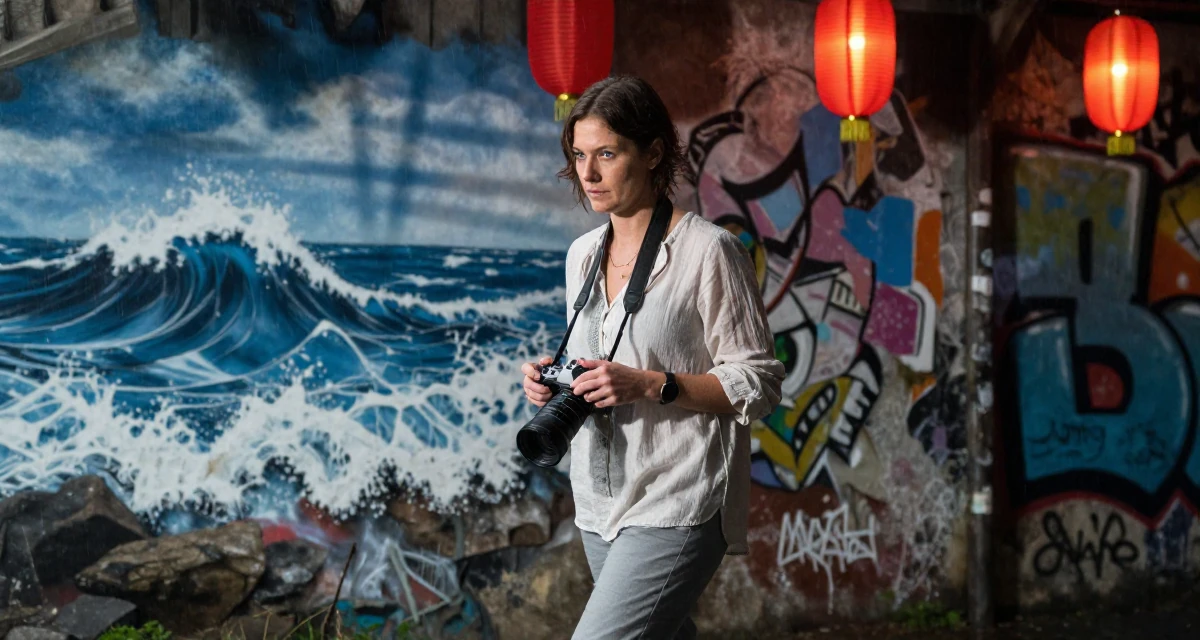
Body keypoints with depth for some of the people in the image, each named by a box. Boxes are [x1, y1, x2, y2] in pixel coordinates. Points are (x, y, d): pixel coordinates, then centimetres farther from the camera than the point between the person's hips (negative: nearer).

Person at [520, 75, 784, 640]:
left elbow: (757, 385, -10)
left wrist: (650, 384, -21)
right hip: (600, 503, 7)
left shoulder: (708, 250, -10)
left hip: (676, 507, -7)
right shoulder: (583, 254, 12)